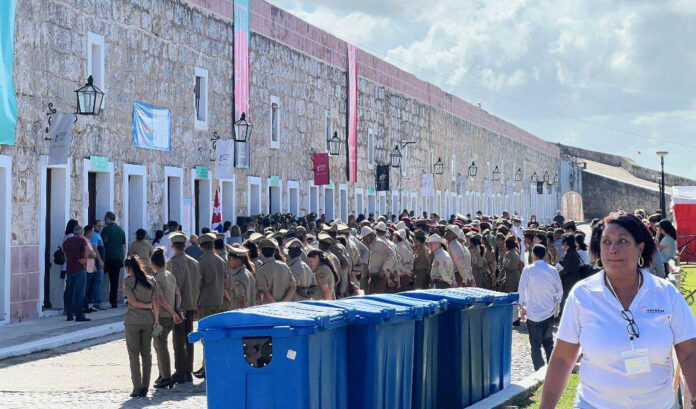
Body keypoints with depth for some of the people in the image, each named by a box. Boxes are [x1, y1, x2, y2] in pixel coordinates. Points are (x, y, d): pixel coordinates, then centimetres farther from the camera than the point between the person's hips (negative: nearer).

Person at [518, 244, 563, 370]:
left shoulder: (528, 269, -8)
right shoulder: (552, 270, 1)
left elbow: (522, 290, -7)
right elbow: (559, 291, 6)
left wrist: (523, 306, 5)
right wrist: (556, 306, 18)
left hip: (533, 313, -3)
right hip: (549, 312, 3)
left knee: (535, 345, 2)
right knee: (548, 342, 15)